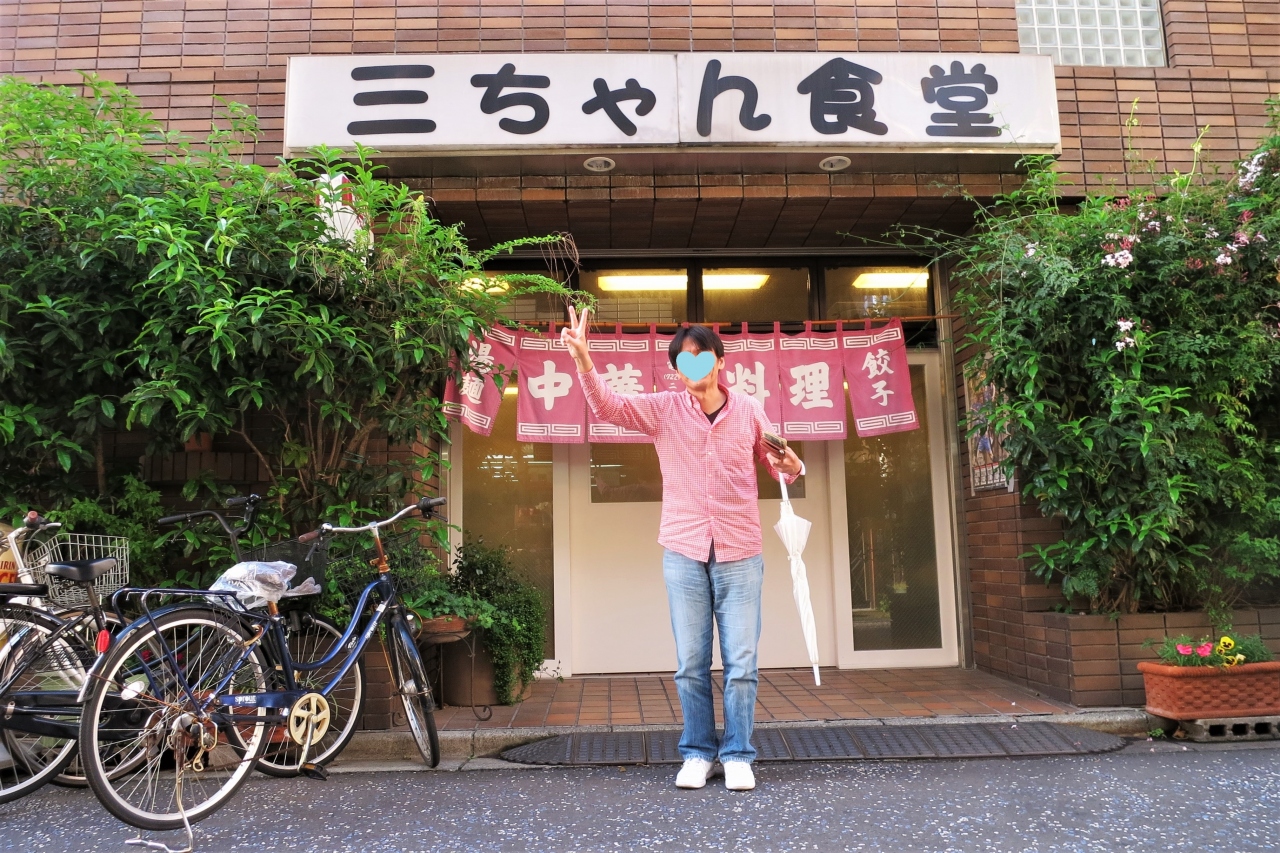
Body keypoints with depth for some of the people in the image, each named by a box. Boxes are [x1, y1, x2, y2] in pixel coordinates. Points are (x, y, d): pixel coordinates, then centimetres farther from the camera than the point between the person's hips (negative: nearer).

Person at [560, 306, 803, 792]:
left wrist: (791, 467, -10)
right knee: (690, 664, 7)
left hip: (740, 555, 0)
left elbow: (776, 461, 14)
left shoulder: (748, 410, 3)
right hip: (683, 555, 0)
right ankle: (697, 753, 22)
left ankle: (738, 756, 17)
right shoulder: (663, 410, 1)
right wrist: (582, 358, -25)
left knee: (741, 664, 3)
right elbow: (607, 406, -10)